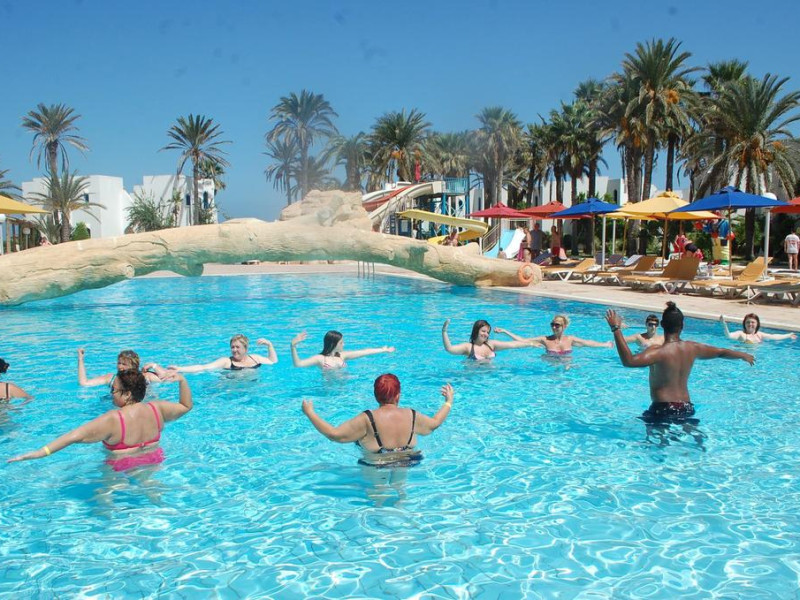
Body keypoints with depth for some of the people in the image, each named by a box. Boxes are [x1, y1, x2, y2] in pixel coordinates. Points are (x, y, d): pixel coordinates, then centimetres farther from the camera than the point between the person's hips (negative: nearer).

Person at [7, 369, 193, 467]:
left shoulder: (113, 420, -20)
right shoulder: (157, 409, -4)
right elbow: (186, 406, 11)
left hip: (123, 466, -5)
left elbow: (75, 436, -24)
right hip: (154, 460, 6)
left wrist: (40, 453, -26)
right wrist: (182, 381, 8)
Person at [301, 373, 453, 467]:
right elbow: (434, 423, 15)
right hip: (407, 464, 5)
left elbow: (334, 435, -17)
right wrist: (448, 402, 31)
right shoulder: (412, 416, -5)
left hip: (376, 466, -5)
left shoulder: (367, 419, -18)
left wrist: (310, 413, -5)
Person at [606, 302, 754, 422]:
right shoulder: (692, 348, 2)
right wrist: (743, 355, 41)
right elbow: (721, 352, 20)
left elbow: (629, 361, -36)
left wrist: (616, 329, -35)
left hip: (663, 409, -7)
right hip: (686, 407, 7)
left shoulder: (659, 352, -20)